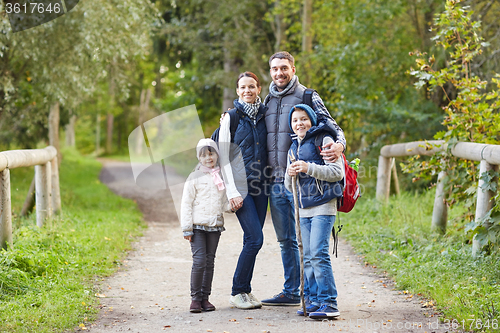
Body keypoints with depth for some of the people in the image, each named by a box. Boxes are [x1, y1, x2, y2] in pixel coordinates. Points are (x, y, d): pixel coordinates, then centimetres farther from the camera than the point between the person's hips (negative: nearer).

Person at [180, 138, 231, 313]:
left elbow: (224, 203, 15)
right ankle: (195, 298, -1)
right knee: (199, 261, -11)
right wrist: (187, 228, -7)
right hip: (198, 226, -4)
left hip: (215, 226, 4)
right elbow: (186, 204, -2)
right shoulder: (195, 177, -1)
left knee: (209, 262, 7)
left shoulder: (221, 177, 11)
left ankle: (205, 297, 14)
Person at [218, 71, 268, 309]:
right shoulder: (231, 117, -3)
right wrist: (232, 191, -12)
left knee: (252, 240, 5)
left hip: (260, 185, 5)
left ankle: (245, 290, 15)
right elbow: (223, 158, -5)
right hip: (240, 185, -5)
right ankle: (237, 292, -1)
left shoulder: (264, 115, 10)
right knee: (255, 238, -12)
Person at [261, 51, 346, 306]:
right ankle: (291, 292, 20)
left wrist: (339, 145, -28)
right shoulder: (268, 101, 16)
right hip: (275, 182, 6)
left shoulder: (307, 97, -1)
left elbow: (332, 126, -6)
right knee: (286, 240, 12)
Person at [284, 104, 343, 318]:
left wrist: (309, 168, -18)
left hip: (323, 206, -7)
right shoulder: (293, 148, 18)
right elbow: (289, 187, 20)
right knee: (307, 257, 7)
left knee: (318, 253, -14)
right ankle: (313, 300, 14)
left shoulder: (323, 140, -3)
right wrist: (290, 174, -3)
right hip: (304, 208, 7)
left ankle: (329, 303, -12)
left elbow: (338, 172, -10)